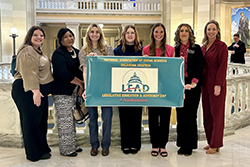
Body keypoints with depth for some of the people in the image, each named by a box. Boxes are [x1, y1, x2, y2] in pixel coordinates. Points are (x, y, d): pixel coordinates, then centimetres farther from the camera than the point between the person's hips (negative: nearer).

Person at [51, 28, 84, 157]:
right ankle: (65, 149, 8)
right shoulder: (58, 54, -11)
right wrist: (80, 82, -13)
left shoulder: (76, 52, 13)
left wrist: (80, 86, 1)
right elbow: (63, 74, -21)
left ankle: (72, 145, 26)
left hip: (74, 90, 8)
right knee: (65, 120, -3)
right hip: (62, 92, -8)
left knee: (72, 119, 14)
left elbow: (80, 70, 15)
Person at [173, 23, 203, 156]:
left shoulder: (196, 48, 5)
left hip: (193, 87, -2)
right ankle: (182, 144, 16)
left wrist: (193, 83, -15)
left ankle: (189, 146, 9)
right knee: (181, 115, 5)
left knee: (191, 115, -1)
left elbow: (200, 67, -2)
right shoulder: (175, 49, 10)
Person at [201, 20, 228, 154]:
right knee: (207, 113, 10)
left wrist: (218, 84, -17)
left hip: (216, 82, -7)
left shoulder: (221, 46, -7)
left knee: (216, 113, 0)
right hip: (205, 82, 7)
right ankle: (210, 142, 21)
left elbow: (222, 66, -12)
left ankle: (216, 144, 10)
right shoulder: (204, 47, 13)